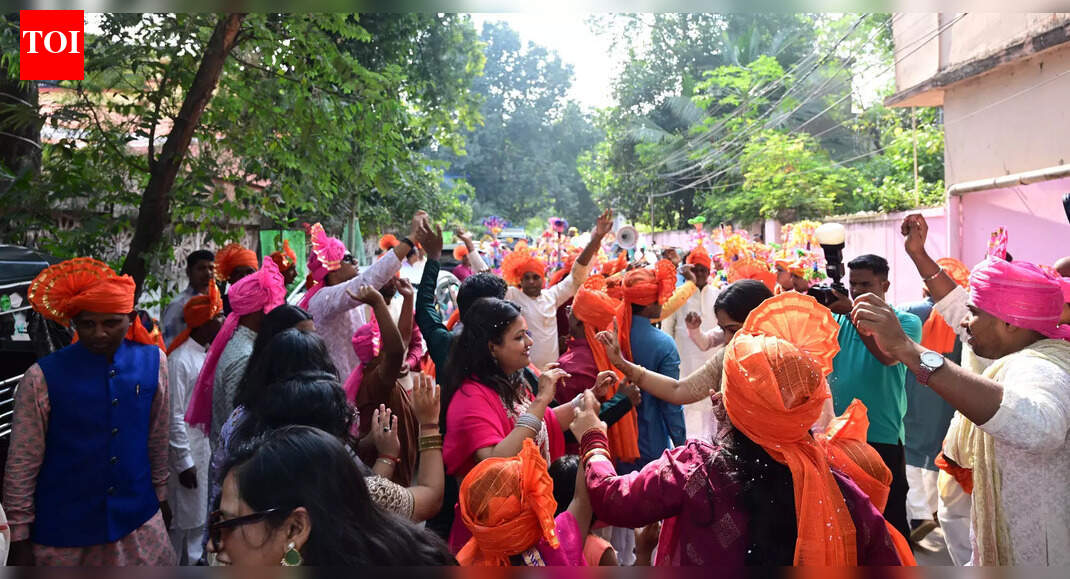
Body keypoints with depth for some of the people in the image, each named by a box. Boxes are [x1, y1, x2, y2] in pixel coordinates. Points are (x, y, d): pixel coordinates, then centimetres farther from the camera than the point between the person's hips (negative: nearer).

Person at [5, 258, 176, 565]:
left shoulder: (153, 361, -5)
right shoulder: (43, 376, -13)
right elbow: (21, 465, -7)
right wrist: (20, 539, -4)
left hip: (139, 519, 2)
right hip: (63, 529, -2)